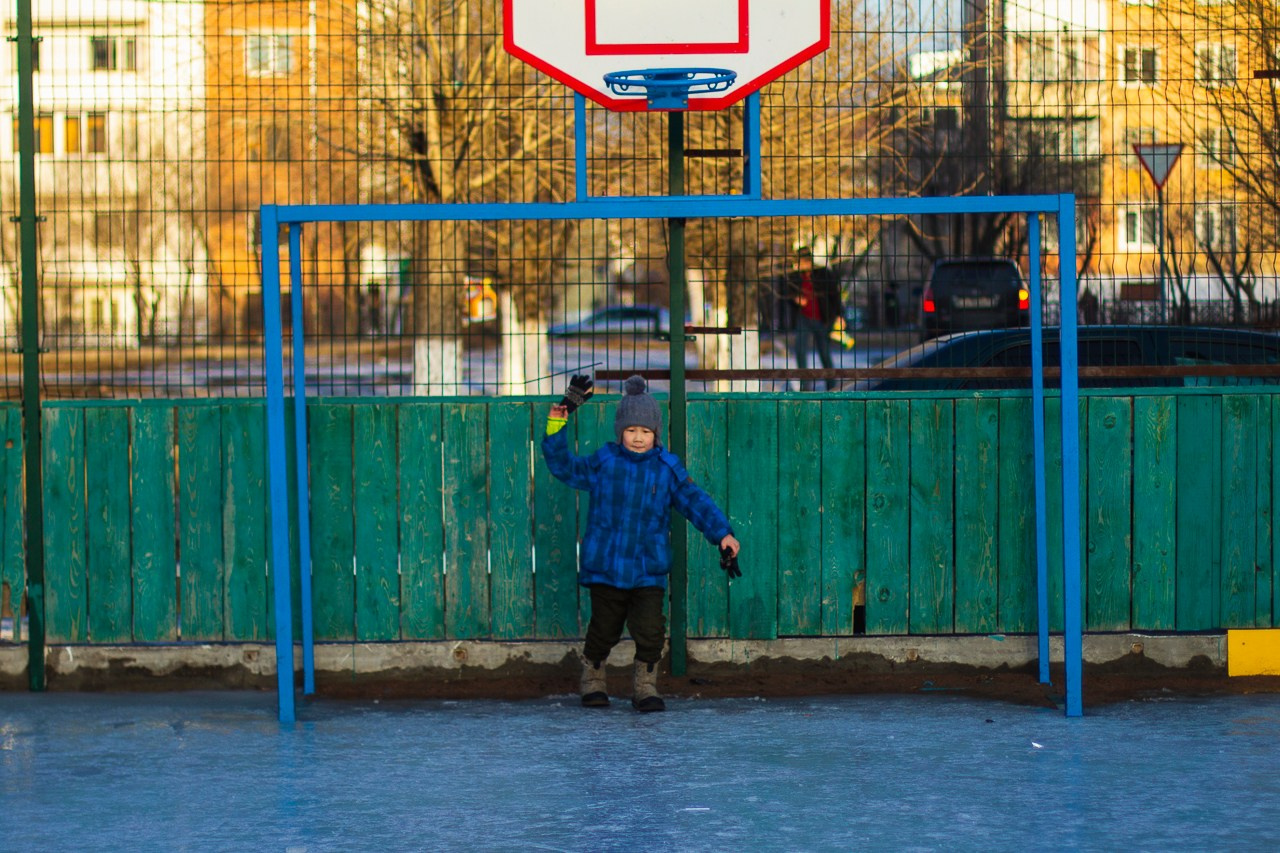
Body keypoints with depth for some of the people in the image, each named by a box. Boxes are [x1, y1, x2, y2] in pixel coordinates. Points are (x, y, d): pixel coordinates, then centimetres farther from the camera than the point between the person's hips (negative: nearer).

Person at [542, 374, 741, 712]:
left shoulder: (667, 468, 1)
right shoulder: (603, 463, 2)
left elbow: (696, 501, 0)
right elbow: (563, 466, 4)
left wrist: (722, 533, -12)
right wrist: (559, 418, -5)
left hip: (649, 570, 0)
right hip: (605, 567, 0)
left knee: (650, 631, -9)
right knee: (604, 630, 9)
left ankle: (645, 687, 8)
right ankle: (593, 681, 32)